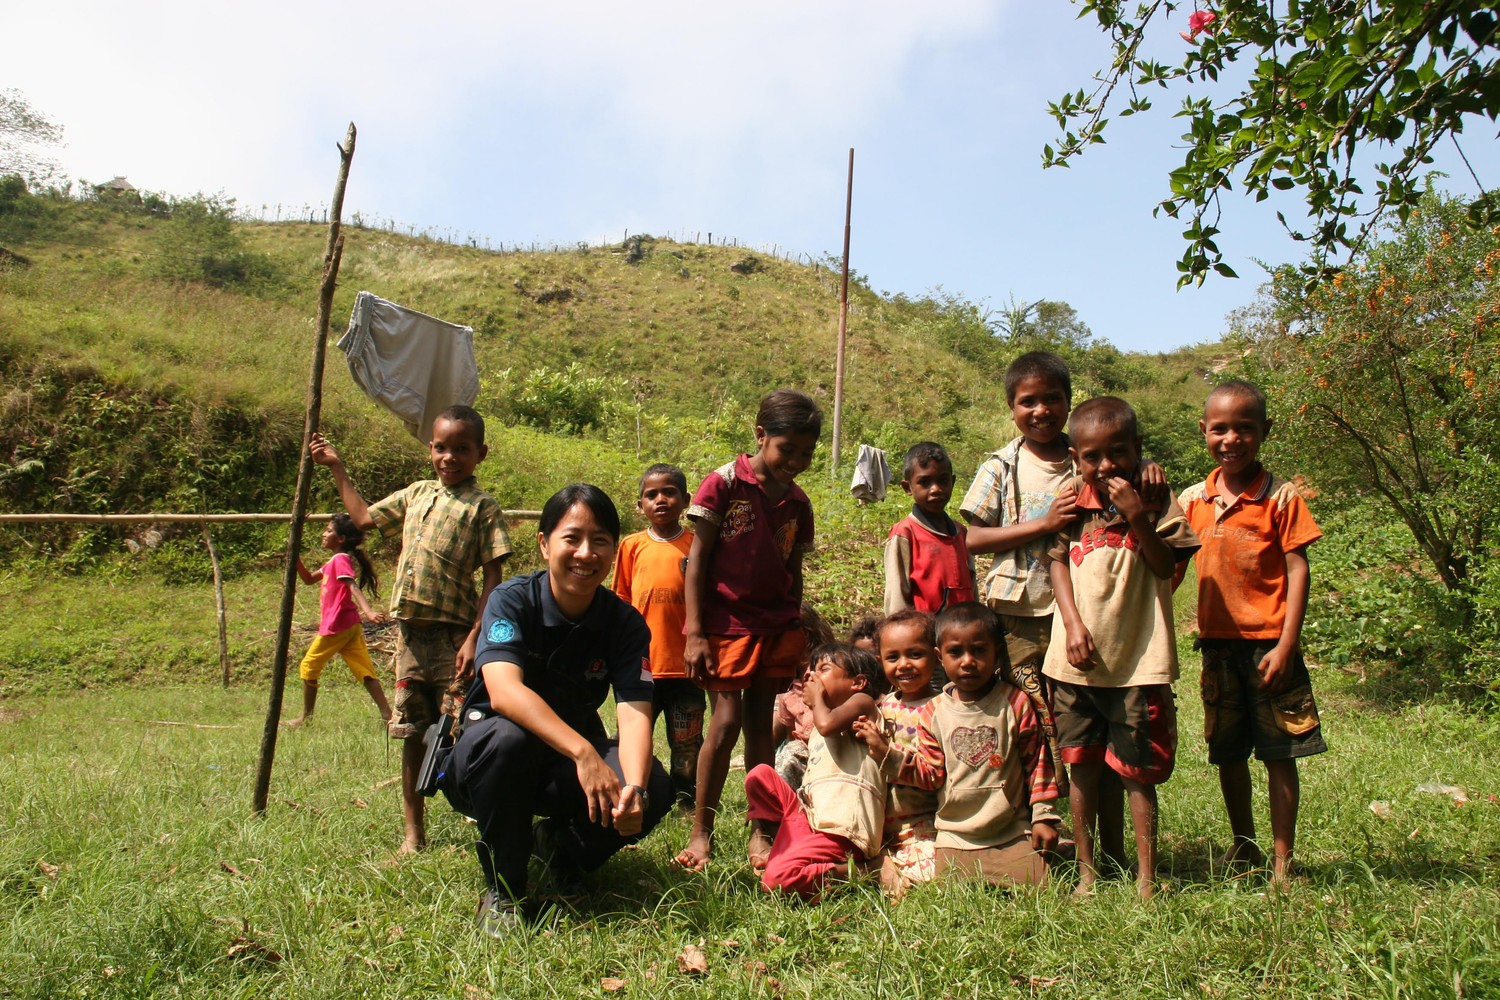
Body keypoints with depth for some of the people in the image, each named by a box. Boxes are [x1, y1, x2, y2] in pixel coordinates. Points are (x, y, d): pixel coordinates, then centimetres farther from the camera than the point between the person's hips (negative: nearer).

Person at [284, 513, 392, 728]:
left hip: (336, 627, -9)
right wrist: (296, 558, 13)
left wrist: (368, 611, -40)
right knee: (365, 671, 1)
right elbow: (309, 579, 27)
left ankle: (306, 717, 19)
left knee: (308, 667, 8)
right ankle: (387, 715, -6)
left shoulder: (340, 560, -12)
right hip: (350, 625, 9)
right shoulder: (333, 562, 19)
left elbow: (353, 587, -26)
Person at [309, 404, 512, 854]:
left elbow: (492, 578, -9)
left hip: (453, 633, -6)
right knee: (412, 733, 11)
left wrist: (475, 638, -16)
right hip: (410, 632, 6)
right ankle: (413, 833, 21)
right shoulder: (416, 494, 13)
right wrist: (337, 468, 27)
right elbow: (364, 517, 27)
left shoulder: (483, 507, -4)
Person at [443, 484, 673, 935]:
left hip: (570, 760, 3)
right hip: (486, 761, -2)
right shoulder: (513, 600, -19)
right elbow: (503, 690, -36)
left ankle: (558, 844, 7)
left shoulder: (625, 623, -10)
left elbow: (634, 711, -23)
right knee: (508, 738, -38)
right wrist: (583, 751, -50)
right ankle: (502, 888, -13)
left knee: (656, 788, -25)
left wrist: (634, 788, -43)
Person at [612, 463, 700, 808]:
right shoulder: (632, 546, 4)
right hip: (642, 663, 1)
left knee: (687, 742, 10)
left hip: (685, 664, -1)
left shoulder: (696, 545, 0)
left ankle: (686, 798, 25)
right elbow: (621, 605, 10)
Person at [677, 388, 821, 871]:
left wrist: (796, 633, 15)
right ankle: (701, 833, 8)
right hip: (726, 623, -4)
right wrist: (695, 633, -10)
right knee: (726, 722, -6)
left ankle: (760, 831, 18)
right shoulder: (723, 484, -7)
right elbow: (697, 561, -7)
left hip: (776, 628, 5)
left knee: (761, 725, 9)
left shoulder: (797, 503, 8)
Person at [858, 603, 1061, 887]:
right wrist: (886, 753, -9)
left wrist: (1043, 817, -2)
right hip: (955, 837, 2)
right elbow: (931, 774, 1)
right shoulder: (934, 713, 1)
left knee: (1036, 885, -13)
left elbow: (1038, 763, 1)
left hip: (1013, 832, -1)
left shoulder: (1015, 704, -4)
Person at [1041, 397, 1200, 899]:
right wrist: (1073, 622, -8)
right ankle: (1086, 871, 22)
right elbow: (1058, 561, 4)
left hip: (1138, 657, -2)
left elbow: (1166, 566, -8)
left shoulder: (1155, 498, -1)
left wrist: (1136, 515, -19)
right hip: (1077, 656, 2)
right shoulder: (1070, 499, 4)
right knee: (1082, 766, 10)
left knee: (1138, 769, 5)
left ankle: (1146, 877, 17)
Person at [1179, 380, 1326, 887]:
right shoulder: (1193, 499, 4)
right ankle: (1243, 849, 32)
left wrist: (1286, 643, -14)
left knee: (1279, 754, 3)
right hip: (1217, 641, 4)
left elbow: (1297, 570, -9)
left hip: (1268, 642, -4)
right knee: (1227, 755, 14)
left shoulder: (1280, 497, -7)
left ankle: (1282, 863, 17)